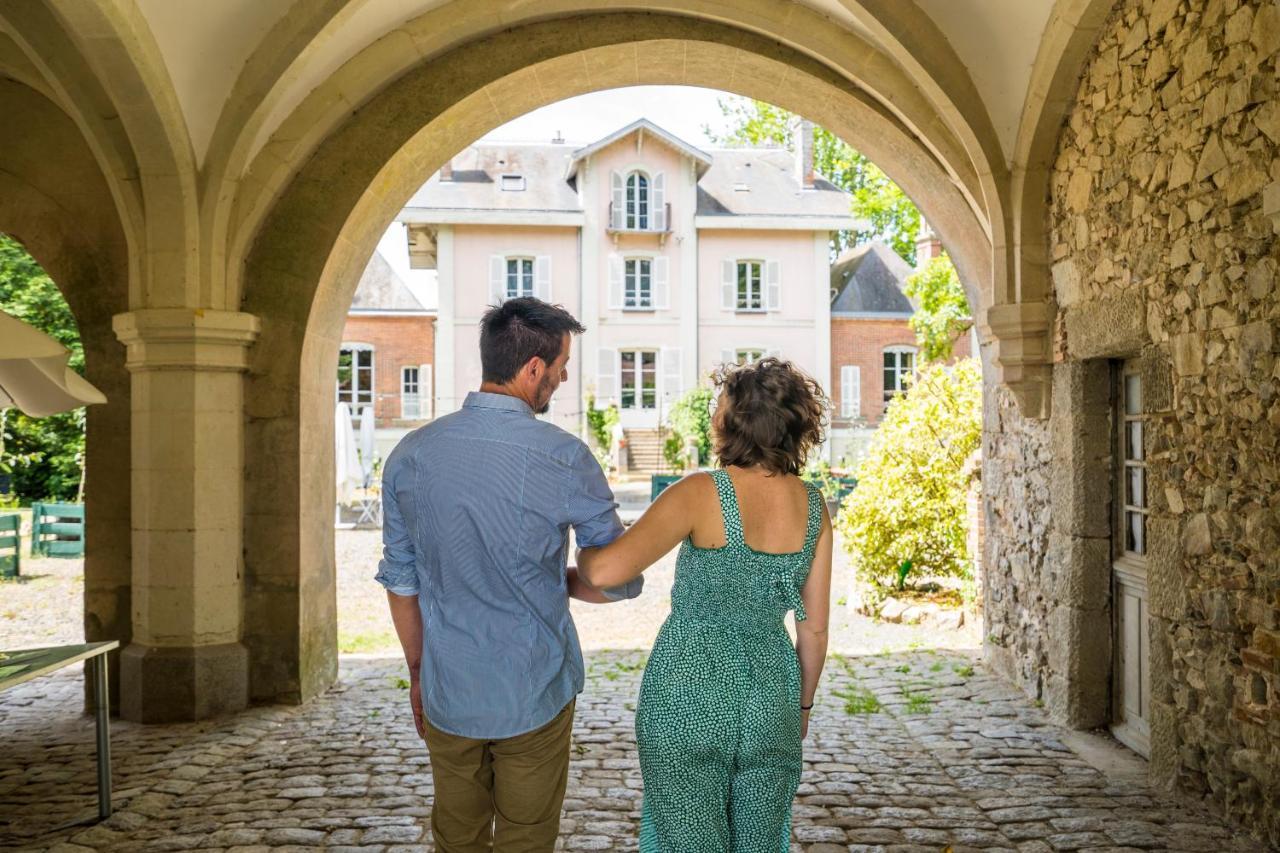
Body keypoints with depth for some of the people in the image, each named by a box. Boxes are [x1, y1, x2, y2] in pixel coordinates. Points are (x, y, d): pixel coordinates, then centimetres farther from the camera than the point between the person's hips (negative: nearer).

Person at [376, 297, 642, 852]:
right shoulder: (564, 459, -17)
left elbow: (401, 582, 4)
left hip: (447, 696, 4)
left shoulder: (410, 455, -5)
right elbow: (621, 581, -11)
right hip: (535, 698, -3)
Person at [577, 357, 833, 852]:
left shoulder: (702, 493, -18)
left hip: (689, 695, -4)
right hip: (770, 697, 5)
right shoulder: (813, 506, -3)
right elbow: (814, 627, 3)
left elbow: (606, 572, -27)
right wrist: (803, 705, 17)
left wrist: (583, 547, -5)